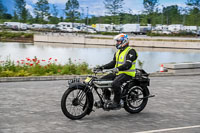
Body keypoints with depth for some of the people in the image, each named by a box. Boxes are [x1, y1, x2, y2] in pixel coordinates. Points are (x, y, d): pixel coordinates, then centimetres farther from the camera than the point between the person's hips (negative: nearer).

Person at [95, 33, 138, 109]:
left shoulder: (130, 51, -10)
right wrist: (102, 67, 5)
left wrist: (118, 68, -40)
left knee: (115, 83, -34)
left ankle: (117, 103, -24)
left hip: (127, 73, -9)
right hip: (118, 73, 9)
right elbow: (113, 63, 17)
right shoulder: (118, 52, 20)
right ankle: (107, 99, 8)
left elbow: (128, 64, -24)